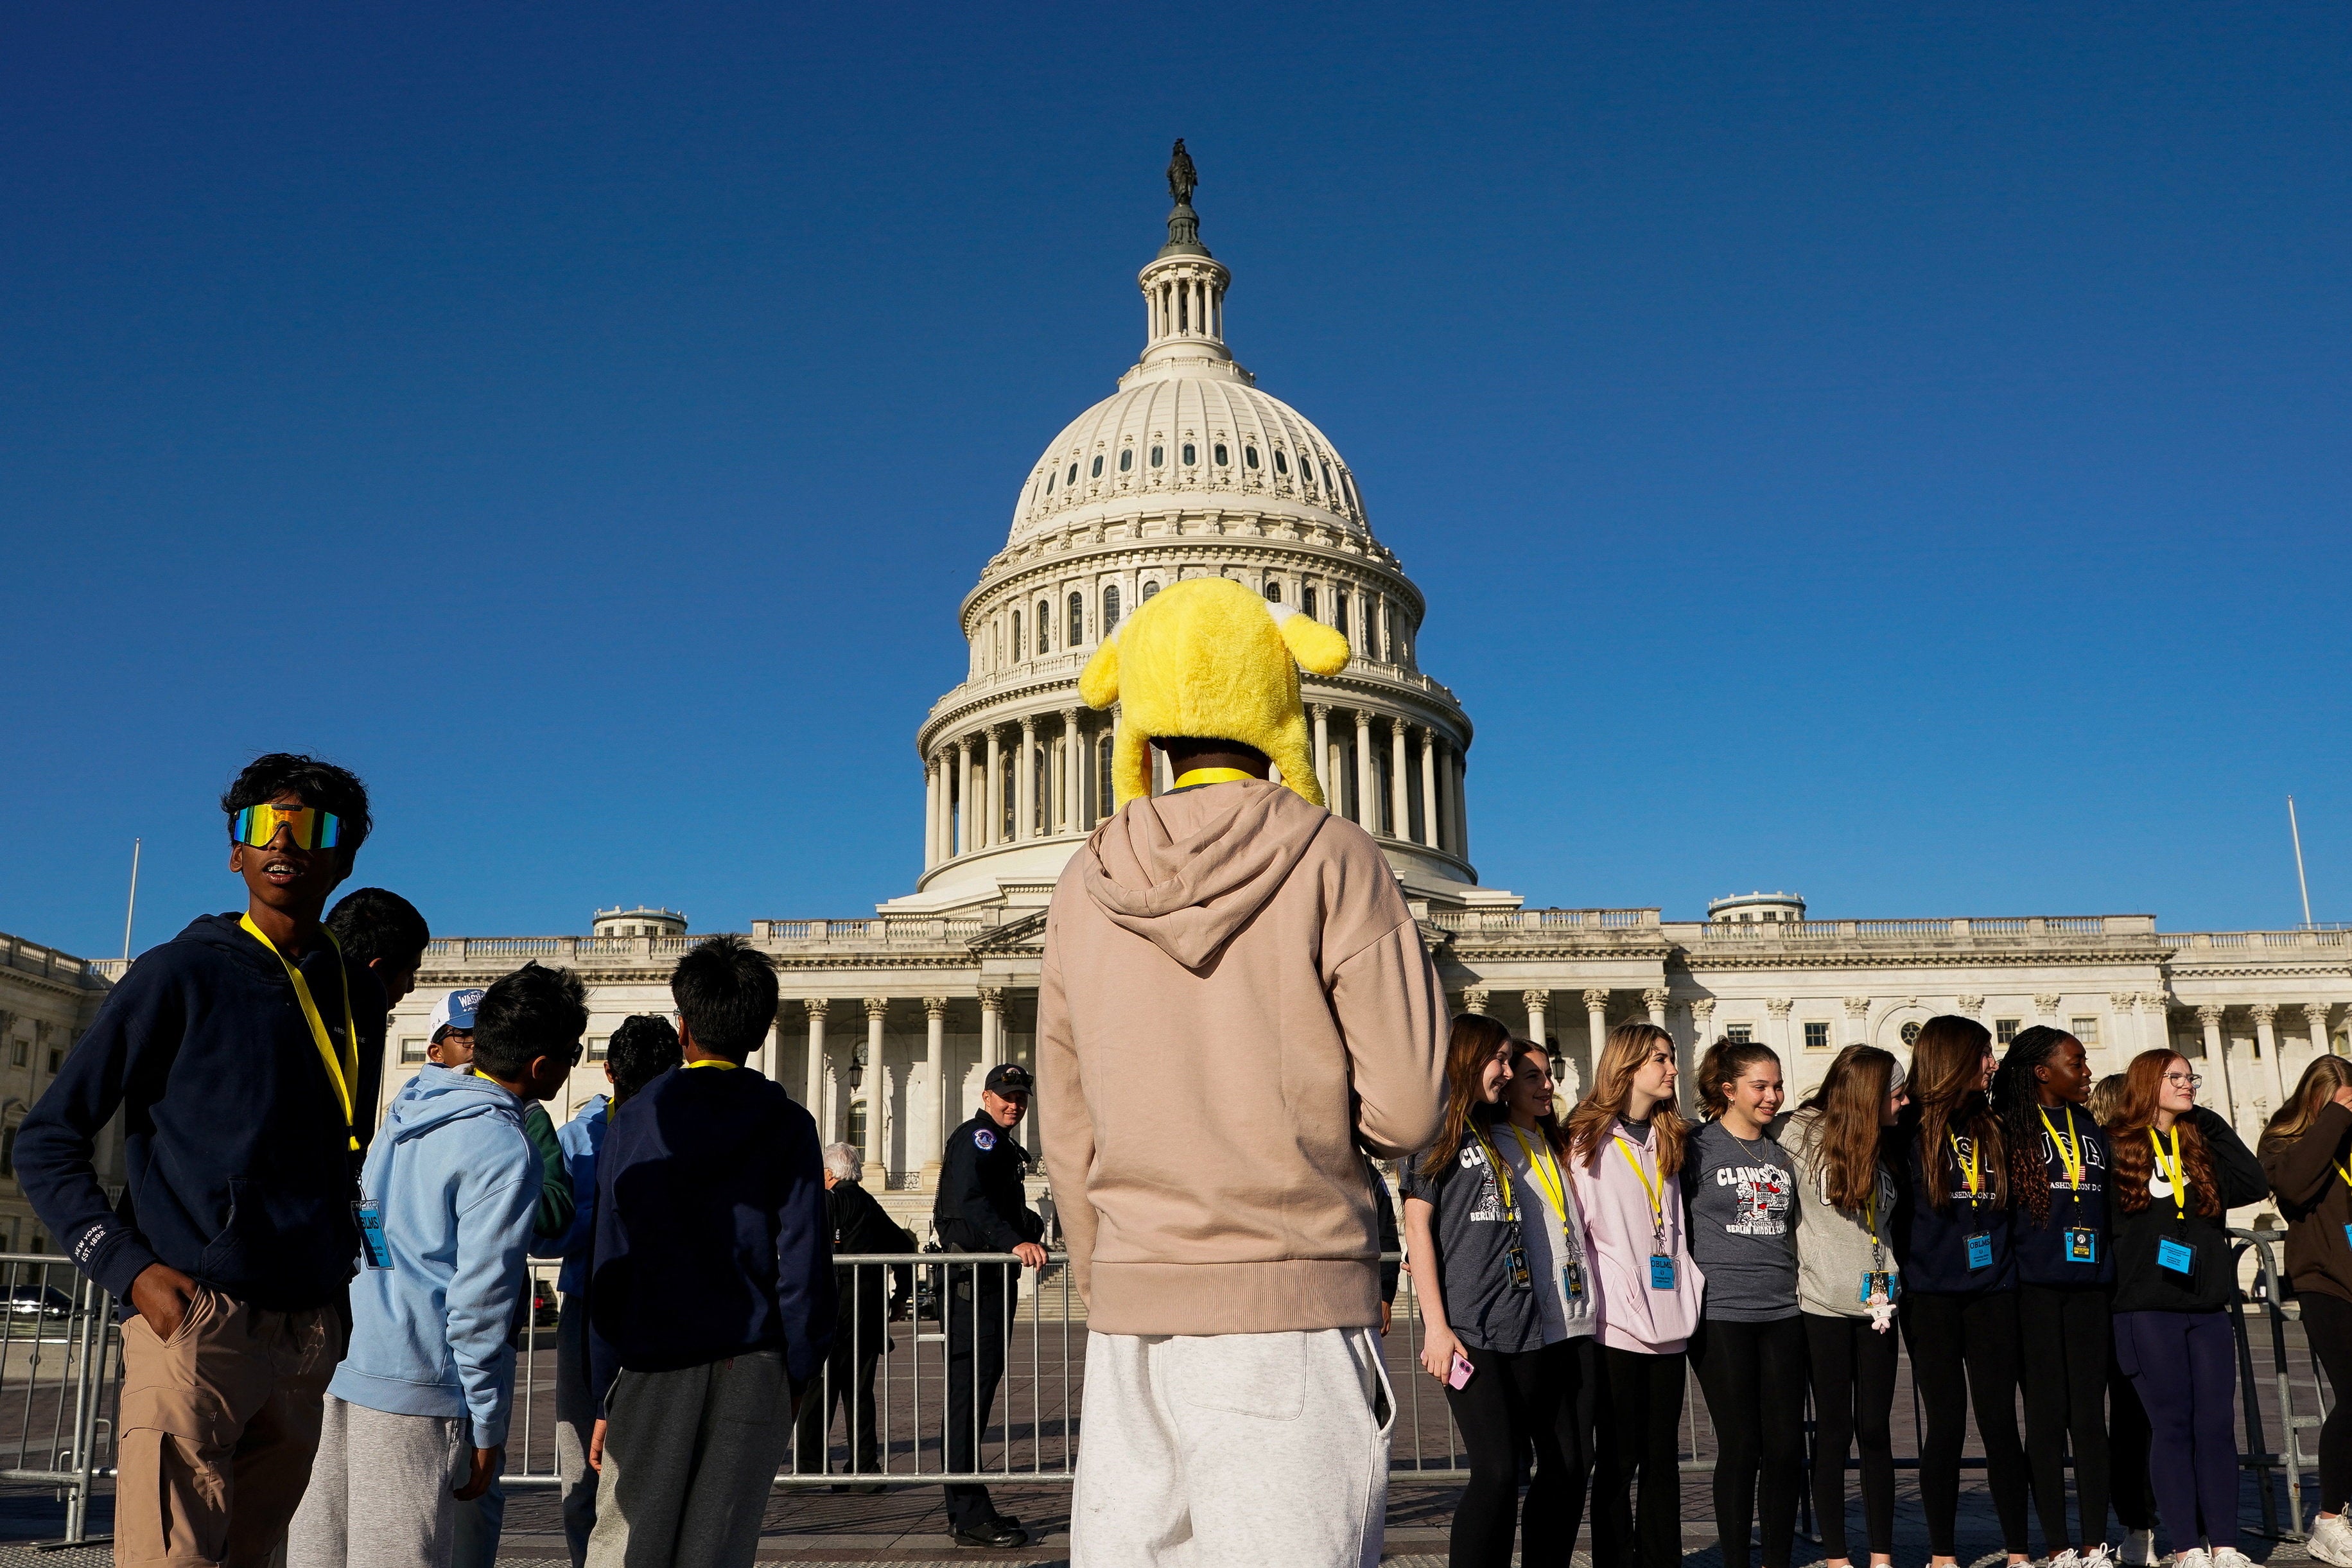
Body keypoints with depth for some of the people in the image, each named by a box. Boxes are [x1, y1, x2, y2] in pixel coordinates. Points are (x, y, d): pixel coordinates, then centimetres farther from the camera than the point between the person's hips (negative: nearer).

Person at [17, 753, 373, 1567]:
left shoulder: (352, 993, 14)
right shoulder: (181, 975, -1)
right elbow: (46, 1142, 0)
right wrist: (131, 1271, -10)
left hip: (310, 1338, 5)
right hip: (194, 1322, -5)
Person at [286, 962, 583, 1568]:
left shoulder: (410, 1106, 11)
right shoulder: (506, 1153, -14)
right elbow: (477, 1303, -16)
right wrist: (488, 1428, -8)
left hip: (337, 1362, 8)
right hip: (411, 1389, -8)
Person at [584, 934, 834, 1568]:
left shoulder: (632, 1120, 2)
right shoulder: (785, 1126, 0)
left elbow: (610, 1270, 1)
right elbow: (805, 1264, -4)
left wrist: (605, 1397, 6)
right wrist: (799, 1374, 6)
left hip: (649, 1374, 0)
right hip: (752, 1374, 0)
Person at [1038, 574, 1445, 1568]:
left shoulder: (1085, 888, 8)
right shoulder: (1332, 861, -5)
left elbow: (1069, 1141, 11)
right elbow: (1405, 1110, -9)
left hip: (1130, 1305, 5)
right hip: (1291, 1301, -4)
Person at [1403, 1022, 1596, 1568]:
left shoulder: (1554, 1147, 19)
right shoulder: (1442, 1134, 1)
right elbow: (1418, 1226, -4)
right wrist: (1436, 1324, -11)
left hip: (1567, 1332, 7)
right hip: (1479, 1334, -7)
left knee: (1570, 1465, 7)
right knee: (1498, 1471, -13)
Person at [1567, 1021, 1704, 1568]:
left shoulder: (1669, 1141, 16)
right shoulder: (1590, 1139, -4)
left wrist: (1691, 1290, 13)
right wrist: (1593, 1298, -12)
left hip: (1668, 1320, 6)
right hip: (1617, 1323, -6)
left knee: (1663, 1455, 10)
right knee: (1621, 1457, 0)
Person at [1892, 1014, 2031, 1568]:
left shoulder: (1993, 1128, 12)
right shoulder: (1909, 1128, -3)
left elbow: (2009, 1205, 18)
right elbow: (1892, 1210, -5)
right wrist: (1898, 1278, -10)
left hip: (1991, 1293, 4)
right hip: (1931, 1296, -4)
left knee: (2000, 1421, 2)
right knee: (1946, 1424, 1)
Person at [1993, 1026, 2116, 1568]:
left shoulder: (2092, 1130, 16)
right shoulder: (2009, 1129, -2)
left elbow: (2113, 1207, 19)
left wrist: (2115, 1280, 13)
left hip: (2088, 1287, 5)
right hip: (2034, 1287, -4)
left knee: (2090, 1413, 3)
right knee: (2048, 1414, 0)